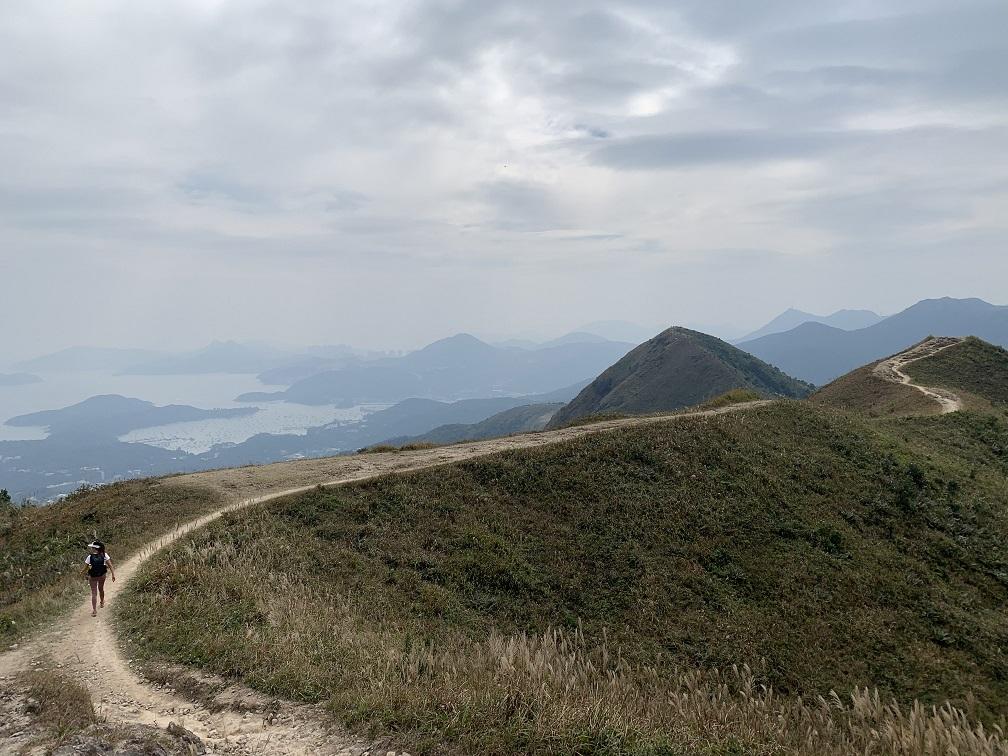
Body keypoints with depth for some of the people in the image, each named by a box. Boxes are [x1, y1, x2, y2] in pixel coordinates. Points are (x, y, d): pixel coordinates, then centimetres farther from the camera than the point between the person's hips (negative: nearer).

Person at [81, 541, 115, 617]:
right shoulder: (104, 555, -11)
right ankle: (102, 602, 49)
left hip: (92, 577, -2)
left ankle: (94, 611, -2)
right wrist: (113, 574, -8)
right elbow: (110, 565, -12)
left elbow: (85, 568, -10)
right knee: (101, 589, 27)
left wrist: (81, 572, 10)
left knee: (94, 593, 4)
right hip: (102, 576, 2)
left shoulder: (90, 557, -16)